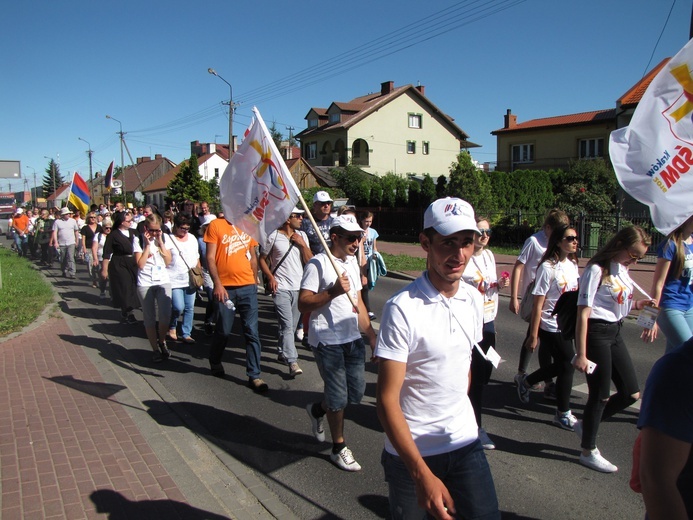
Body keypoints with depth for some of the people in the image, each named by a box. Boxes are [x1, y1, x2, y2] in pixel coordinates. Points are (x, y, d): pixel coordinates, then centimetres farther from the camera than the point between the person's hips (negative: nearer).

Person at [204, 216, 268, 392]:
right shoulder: (215, 225, -2)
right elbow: (210, 257, -6)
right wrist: (217, 284, -15)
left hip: (248, 287, 3)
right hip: (225, 287, -2)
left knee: (252, 332, 0)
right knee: (224, 330, 9)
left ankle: (254, 376, 7)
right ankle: (215, 361, 38)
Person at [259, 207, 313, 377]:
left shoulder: (302, 236, 9)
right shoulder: (274, 237, -6)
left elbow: (309, 260, 6)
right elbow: (262, 259, 1)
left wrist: (303, 244, -7)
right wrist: (270, 277, -10)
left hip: (299, 287, 5)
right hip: (281, 288, -5)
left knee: (291, 325, 12)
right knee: (287, 325, -11)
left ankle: (282, 352, 30)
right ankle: (292, 362, -11)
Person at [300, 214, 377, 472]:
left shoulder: (352, 262, 12)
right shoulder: (318, 263, -13)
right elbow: (303, 304, -17)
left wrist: (372, 335, 17)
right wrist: (333, 291, -27)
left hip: (353, 338, 7)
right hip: (327, 341, -7)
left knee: (356, 392, 11)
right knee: (339, 397, 1)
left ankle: (318, 409, 39)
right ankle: (339, 448, 23)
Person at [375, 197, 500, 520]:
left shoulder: (474, 300, 0)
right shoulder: (403, 308, -21)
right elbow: (387, 399, -21)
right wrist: (422, 474, -25)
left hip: (465, 443, 5)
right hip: (410, 450, -4)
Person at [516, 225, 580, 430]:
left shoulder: (573, 264, 5)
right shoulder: (548, 268, -18)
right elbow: (538, 305, -17)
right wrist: (533, 335, -16)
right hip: (550, 326, -8)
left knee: (561, 365, 14)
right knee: (567, 365, 0)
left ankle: (526, 382, 37)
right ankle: (563, 414, 18)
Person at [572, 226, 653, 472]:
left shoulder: (622, 270, 8)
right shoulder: (597, 270, -17)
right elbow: (583, 314, -20)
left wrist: (637, 304, 0)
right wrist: (581, 354, -22)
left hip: (615, 332, 9)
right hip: (596, 333, -8)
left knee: (631, 393, 12)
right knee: (600, 394, 3)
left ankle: (586, 424, 31)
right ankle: (588, 452, 21)